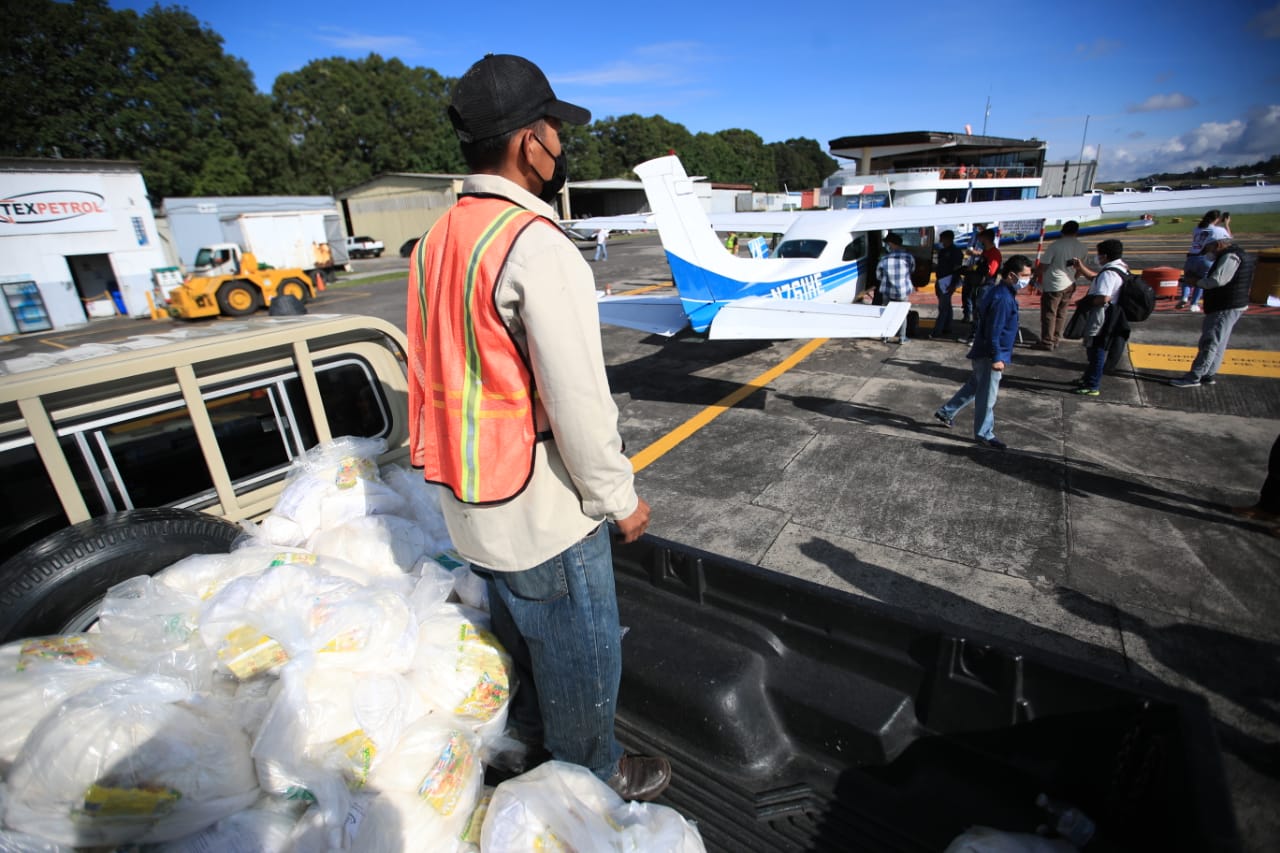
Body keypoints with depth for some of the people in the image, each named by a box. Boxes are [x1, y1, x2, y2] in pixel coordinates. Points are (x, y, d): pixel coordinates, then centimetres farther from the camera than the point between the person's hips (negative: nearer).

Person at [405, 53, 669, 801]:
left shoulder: (439, 241, 6)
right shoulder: (539, 245, -22)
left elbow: (444, 374, 9)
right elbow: (578, 400, -24)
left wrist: (476, 463, 17)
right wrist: (620, 498, -10)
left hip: (472, 502, 9)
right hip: (545, 513, -9)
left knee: (522, 638, 29)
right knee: (581, 654, 15)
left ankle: (535, 742, 54)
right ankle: (591, 775, 41)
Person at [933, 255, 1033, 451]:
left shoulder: (1001, 292, 9)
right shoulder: (1002, 298, -23)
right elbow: (993, 331, -25)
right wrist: (997, 358, -22)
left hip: (983, 353, 10)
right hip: (989, 355, -10)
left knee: (974, 385, 22)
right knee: (987, 395, 2)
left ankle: (946, 412, 33)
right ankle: (984, 434, 14)